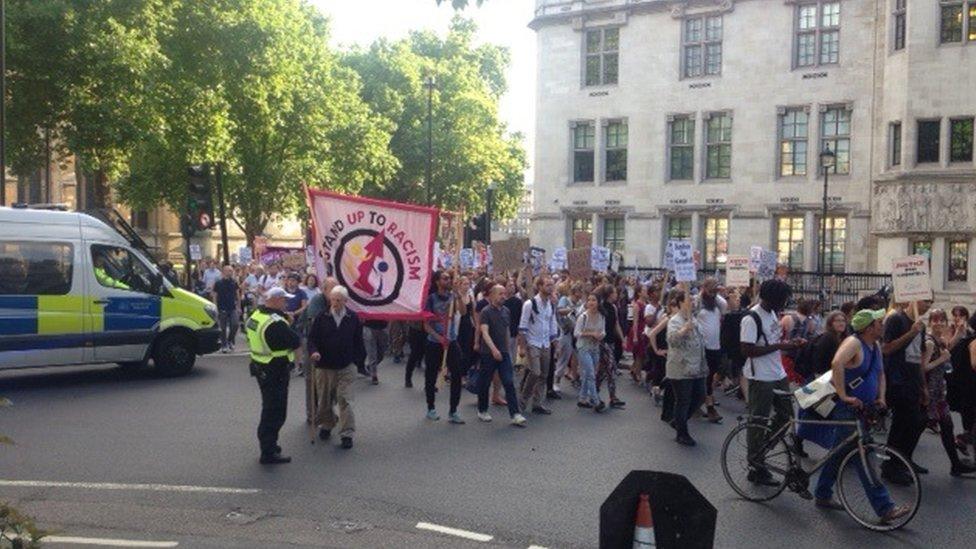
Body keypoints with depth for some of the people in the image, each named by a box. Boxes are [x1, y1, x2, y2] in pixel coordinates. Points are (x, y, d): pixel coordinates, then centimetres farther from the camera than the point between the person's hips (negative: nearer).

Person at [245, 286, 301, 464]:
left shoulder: (255, 316, 4)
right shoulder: (276, 323, -26)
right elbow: (296, 341, -21)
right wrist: (288, 328, -1)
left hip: (260, 367, 10)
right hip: (276, 372, -9)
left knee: (269, 408, 23)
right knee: (275, 411, -1)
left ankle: (267, 443, 36)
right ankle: (269, 453, 4)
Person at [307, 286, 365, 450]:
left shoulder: (353, 318, -1)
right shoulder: (321, 317, -3)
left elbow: (358, 342, 6)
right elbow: (312, 338, -2)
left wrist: (359, 360, 4)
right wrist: (313, 351, -21)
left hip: (345, 368, -1)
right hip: (324, 366, 1)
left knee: (345, 400, -7)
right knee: (325, 400, 14)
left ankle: (347, 434, -2)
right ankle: (326, 425, 37)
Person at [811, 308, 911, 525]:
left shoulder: (875, 347, 11)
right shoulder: (853, 343, -18)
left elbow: (880, 373, 24)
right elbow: (837, 363, -36)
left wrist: (880, 397, 9)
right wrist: (844, 396, -35)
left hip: (861, 409, 10)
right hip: (846, 409, -10)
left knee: (839, 453, 17)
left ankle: (823, 496, 28)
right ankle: (885, 508, -6)